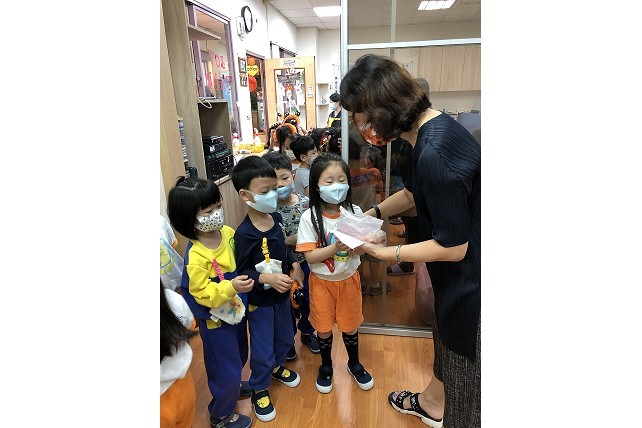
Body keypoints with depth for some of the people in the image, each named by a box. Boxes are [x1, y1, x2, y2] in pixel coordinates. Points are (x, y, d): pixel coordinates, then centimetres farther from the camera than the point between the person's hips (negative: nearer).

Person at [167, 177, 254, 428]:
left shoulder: (228, 233, -10)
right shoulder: (196, 256, -30)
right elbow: (201, 293, -26)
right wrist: (231, 287, -37)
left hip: (236, 309, 7)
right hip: (215, 319, -7)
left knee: (239, 356, 28)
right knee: (225, 367, 11)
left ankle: (232, 386, 58)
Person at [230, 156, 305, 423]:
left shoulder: (276, 218, -8)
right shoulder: (244, 234, -27)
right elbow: (242, 273, -22)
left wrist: (294, 265, -3)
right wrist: (267, 278, -34)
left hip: (281, 294, 6)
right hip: (259, 301, -6)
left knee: (285, 338, 25)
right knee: (262, 349, 9)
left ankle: (276, 366, 55)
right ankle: (259, 390, 37)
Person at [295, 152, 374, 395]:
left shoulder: (354, 212, -10)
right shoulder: (310, 217, -17)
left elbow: (361, 250, -7)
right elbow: (310, 256, -19)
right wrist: (335, 247, -33)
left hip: (348, 278, 2)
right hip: (322, 281, -1)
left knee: (350, 325, 18)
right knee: (324, 327, 14)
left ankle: (354, 363, 45)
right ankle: (326, 365, 42)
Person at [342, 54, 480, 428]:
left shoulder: (434, 152, -32)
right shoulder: (433, 127, -1)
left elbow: (453, 248, -25)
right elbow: (416, 193, 15)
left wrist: (382, 252, -17)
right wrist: (373, 213, 7)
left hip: (470, 278, -10)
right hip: (462, 273, 10)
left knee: (464, 355, 14)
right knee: (448, 333, 28)